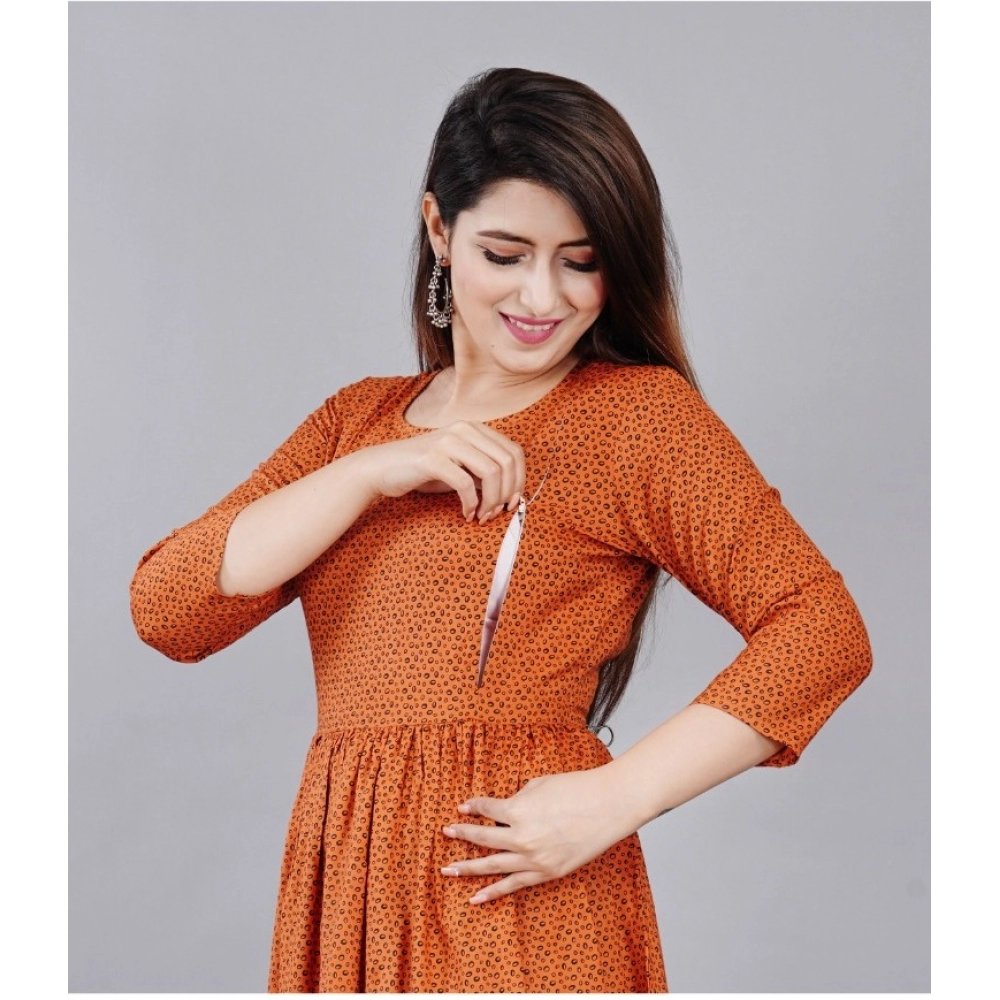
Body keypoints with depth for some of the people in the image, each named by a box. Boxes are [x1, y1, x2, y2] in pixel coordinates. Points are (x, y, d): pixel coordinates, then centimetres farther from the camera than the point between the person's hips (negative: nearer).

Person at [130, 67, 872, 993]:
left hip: (515, 890, -5)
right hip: (345, 885, 5)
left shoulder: (642, 413, -1)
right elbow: (164, 610, 3)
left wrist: (616, 798, -16)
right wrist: (375, 473, -8)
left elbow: (823, 630, -10)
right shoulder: (357, 420, 14)